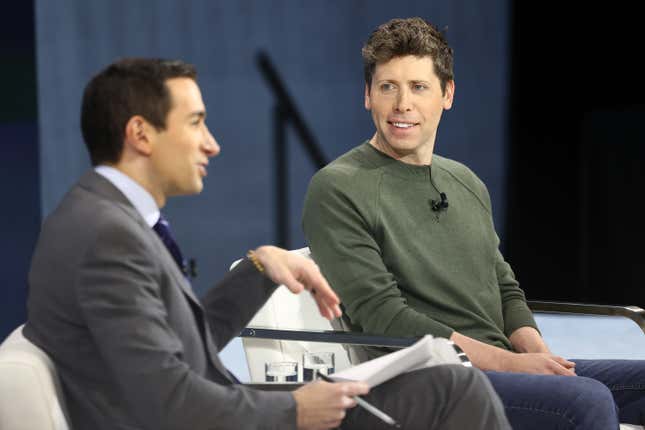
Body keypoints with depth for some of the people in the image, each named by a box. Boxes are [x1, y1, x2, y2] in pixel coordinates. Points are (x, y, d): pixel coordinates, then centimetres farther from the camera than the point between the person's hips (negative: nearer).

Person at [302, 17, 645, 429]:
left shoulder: (467, 183, 20)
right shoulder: (336, 190, -5)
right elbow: (383, 317, -13)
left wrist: (540, 355, 0)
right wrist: (509, 363, -17)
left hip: (503, 366, 8)